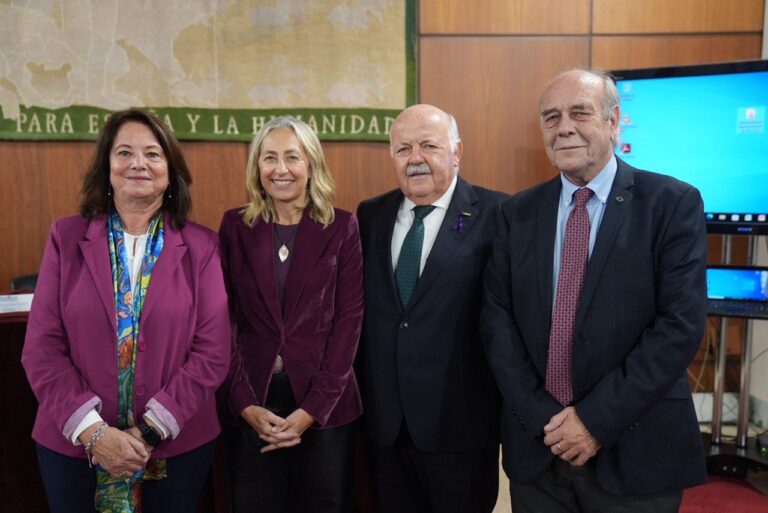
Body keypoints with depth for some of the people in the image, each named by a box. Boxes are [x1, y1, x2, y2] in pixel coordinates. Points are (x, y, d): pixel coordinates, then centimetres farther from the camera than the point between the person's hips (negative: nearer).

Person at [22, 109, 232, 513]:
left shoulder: (201, 246, -3)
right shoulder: (66, 237, -1)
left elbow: (213, 351, -7)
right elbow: (42, 347, -4)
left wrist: (152, 430, -13)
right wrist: (92, 430, -13)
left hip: (178, 444, 0)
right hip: (72, 443, 1)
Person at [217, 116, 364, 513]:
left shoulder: (341, 227, -1)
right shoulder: (234, 227, 2)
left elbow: (348, 320, -5)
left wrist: (312, 409, -11)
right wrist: (245, 404, -9)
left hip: (325, 406, -1)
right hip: (251, 404, 1)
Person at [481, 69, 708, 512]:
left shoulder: (673, 203, -7)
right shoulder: (518, 212, 3)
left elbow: (682, 324, -13)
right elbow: (497, 318, 0)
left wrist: (597, 420, -14)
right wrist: (542, 417, -9)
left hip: (634, 449, -2)